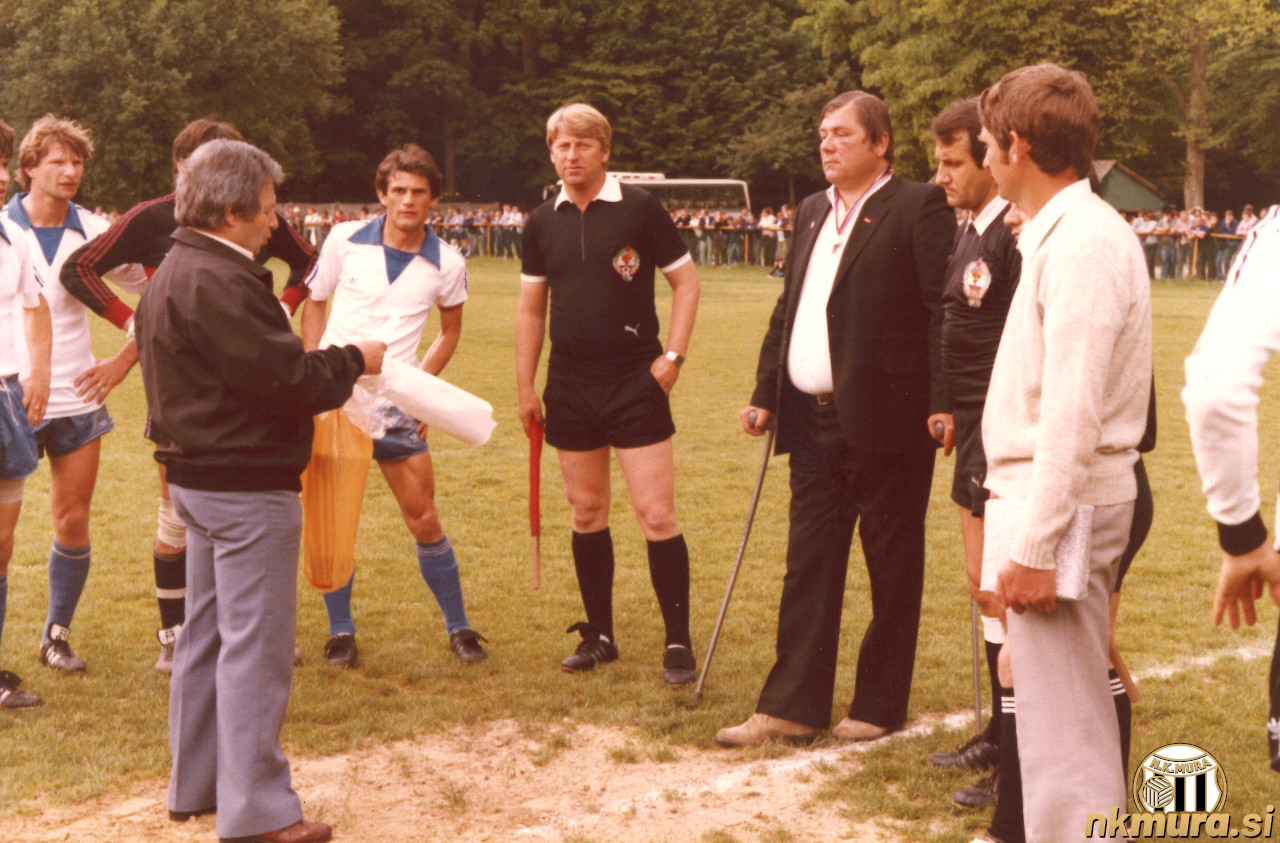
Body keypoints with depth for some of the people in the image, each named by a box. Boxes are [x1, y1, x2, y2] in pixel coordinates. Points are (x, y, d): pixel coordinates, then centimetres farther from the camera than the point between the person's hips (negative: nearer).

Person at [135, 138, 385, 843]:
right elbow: (285, 378, -23)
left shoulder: (175, 273, 13)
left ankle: (195, 785, 29)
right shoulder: (217, 283, -21)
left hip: (199, 478, 11)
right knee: (256, 646, -4)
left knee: (208, 637, 18)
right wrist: (355, 360, -7)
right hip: (247, 484, -11)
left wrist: (331, 365, 7)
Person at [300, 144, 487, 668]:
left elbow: (450, 330, 16)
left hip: (395, 404, 0)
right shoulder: (345, 241, -2)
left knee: (424, 520, 2)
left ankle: (457, 625, 17)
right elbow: (314, 305, 10)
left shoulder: (447, 264, -1)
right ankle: (340, 631, 17)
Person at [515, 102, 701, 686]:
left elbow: (686, 282, 0)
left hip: (635, 382, -4)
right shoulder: (542, 223, 8)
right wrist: (525, 387, 11)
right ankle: (599, 635, 23)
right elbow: (531, 309, 15)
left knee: (656, 514, -6)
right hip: (569, 387, 4)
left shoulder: (640, 209, -5)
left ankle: (678, 643, 3)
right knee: (587, 514, 11)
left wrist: (672, 356, -9)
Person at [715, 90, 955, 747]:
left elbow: (944, 311, -12)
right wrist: (765, 394, 14)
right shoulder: (811, 212, 16)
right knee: (808, 563, 9)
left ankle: (879, 705, 17)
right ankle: (792, 706, 15)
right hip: (814, 420, 7)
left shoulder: (919, 207, -6)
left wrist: (942, 403, -18)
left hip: (886, 421, -7)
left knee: (891, 565, 6)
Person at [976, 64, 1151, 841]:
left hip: (1066, 503, -10)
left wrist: (1035, 545, -22)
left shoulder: (1082, 242, -17)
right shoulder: (1066, 231, 12)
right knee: (1067, 708, 19)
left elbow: (1073, 414, -22)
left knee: (1062, 723, -6)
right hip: (1050, 495, 10)